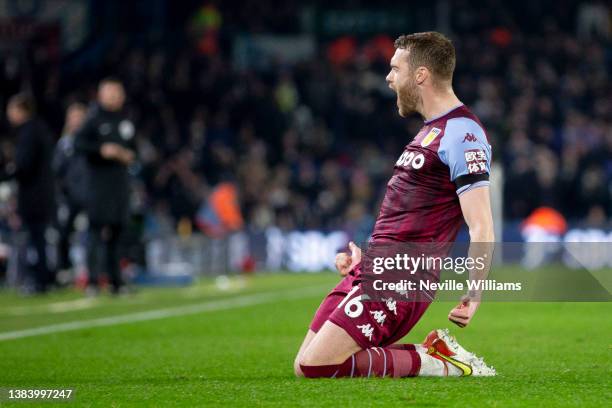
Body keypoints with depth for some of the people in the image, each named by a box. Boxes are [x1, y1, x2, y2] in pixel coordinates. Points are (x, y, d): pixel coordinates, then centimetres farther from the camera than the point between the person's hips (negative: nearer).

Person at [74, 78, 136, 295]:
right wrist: (101, 150, -19)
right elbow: (78, 143, -12)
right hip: (99, 178, -6)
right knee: (97, 229, -11)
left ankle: (115, 280, 11)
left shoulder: (125, 121, 14)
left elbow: (132, 146, 24)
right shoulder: (94, 119, -5)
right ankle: (92, 280, -12)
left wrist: (129, 155, 3)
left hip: (121, 178, 6)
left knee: (116, 229, 7)